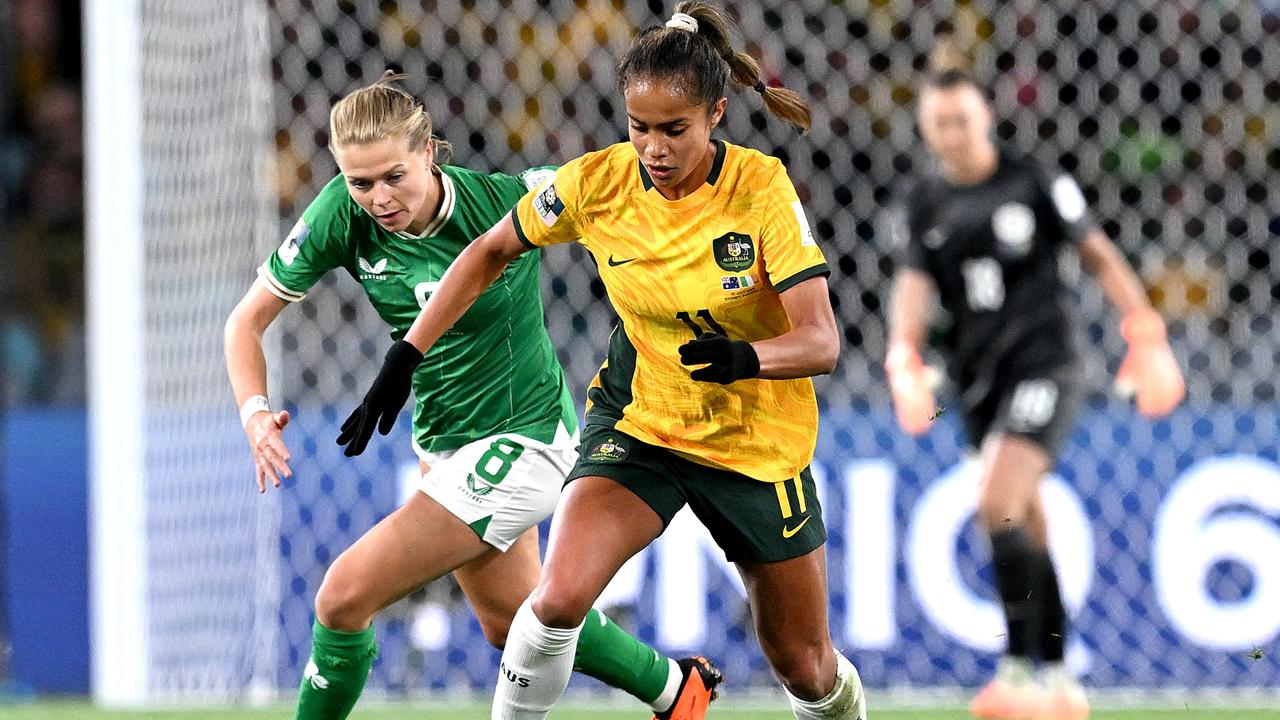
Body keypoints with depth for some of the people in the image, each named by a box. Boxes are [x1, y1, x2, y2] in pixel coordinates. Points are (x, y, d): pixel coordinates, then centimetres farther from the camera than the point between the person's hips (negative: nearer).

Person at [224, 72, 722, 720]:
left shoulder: (505, 200, -24)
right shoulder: (343, 216, -14)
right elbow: (248, 320, -7)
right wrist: (255, 411, -23)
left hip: (520, 441, -7)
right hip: (443, 442, 7)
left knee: (344, 596, -14)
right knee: (511, 622, 24)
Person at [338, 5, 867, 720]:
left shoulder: (761, 187, -21)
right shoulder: (598, 181, -14)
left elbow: (821, 341, -26)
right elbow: (490, 253, 3)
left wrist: (743, 356, -46)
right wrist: (406, 357, -3)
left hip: (759, 443, -1)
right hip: (638, 418, 1)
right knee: (560, 597, -26)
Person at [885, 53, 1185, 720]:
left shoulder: (1036, 184, -4)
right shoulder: (924, 204, 7)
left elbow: (1098, 254, 3)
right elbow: (914, 284, 1)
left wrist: (1146, 335, -1)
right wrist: (905, 359, -17)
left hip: (1041, 365, -5)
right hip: (977, 378, 5)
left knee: (998, 507, -22)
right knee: (1028, 527, 11)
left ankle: (1019, 666, -18)